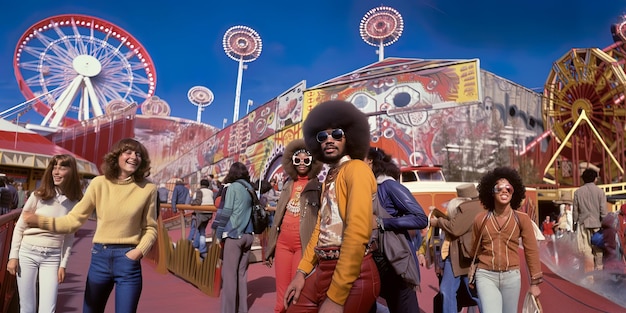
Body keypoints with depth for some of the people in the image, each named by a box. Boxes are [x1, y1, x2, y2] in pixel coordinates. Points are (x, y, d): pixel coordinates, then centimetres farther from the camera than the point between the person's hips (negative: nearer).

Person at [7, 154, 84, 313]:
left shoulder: (74, 203, -1)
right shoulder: (38, 196, -6)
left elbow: (69, 236, 6)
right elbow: (19, 227, 1)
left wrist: (63, 264, 3)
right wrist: (13, 256, -2)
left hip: (53, 258, 1)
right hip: (27, 253, -1)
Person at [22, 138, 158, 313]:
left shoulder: (147, 189, -5)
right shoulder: (99, 183, -3)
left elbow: (150, 228, 1)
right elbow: (74, 220, -3)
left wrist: (139, 251, -14)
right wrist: (39, 221, -16)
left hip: (127, 260, -2)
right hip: (100, 257, 2)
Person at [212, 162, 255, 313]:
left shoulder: (233, 187, -4)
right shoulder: (251, 188, 11)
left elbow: (226, 212, -8)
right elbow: (252, 211, 12)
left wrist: (219, 234, -1)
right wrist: (248, 229, 17)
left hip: (233, 235, -6)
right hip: (247, 235, 6)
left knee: (229, 274, -1)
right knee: (242, 273, 12)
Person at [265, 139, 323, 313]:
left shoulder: (319, 187, -1)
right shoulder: (288, 185, 14)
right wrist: (270, 248, 16)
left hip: (303, 246, -5)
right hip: (283, 243, 5)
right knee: (282, 298, 8)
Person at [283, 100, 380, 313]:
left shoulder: (356, 169, -11)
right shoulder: (329, 178, 17)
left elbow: (358, 233, -21)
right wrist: (302, 272, 12)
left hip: (352, 276, -8)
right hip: (323, 270, 8)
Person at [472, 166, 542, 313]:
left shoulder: (522, 219, -4)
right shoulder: (480, 219, -1)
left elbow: (531, 250, 2)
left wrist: (534, 282, 4)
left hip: (511, 277, 1)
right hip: (486, 276, -1)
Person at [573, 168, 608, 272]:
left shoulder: (578, 192, 1)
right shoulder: (600, 191, -3)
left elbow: (575, 210, 3)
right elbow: (603, 210, -4)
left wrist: (575, 222, 12)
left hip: (583, 223, 0)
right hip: (597, 223, 0)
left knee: (586, 249, 0)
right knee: (598, 249, 10)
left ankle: (589, 271, -4)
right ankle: (599, 269, 16)